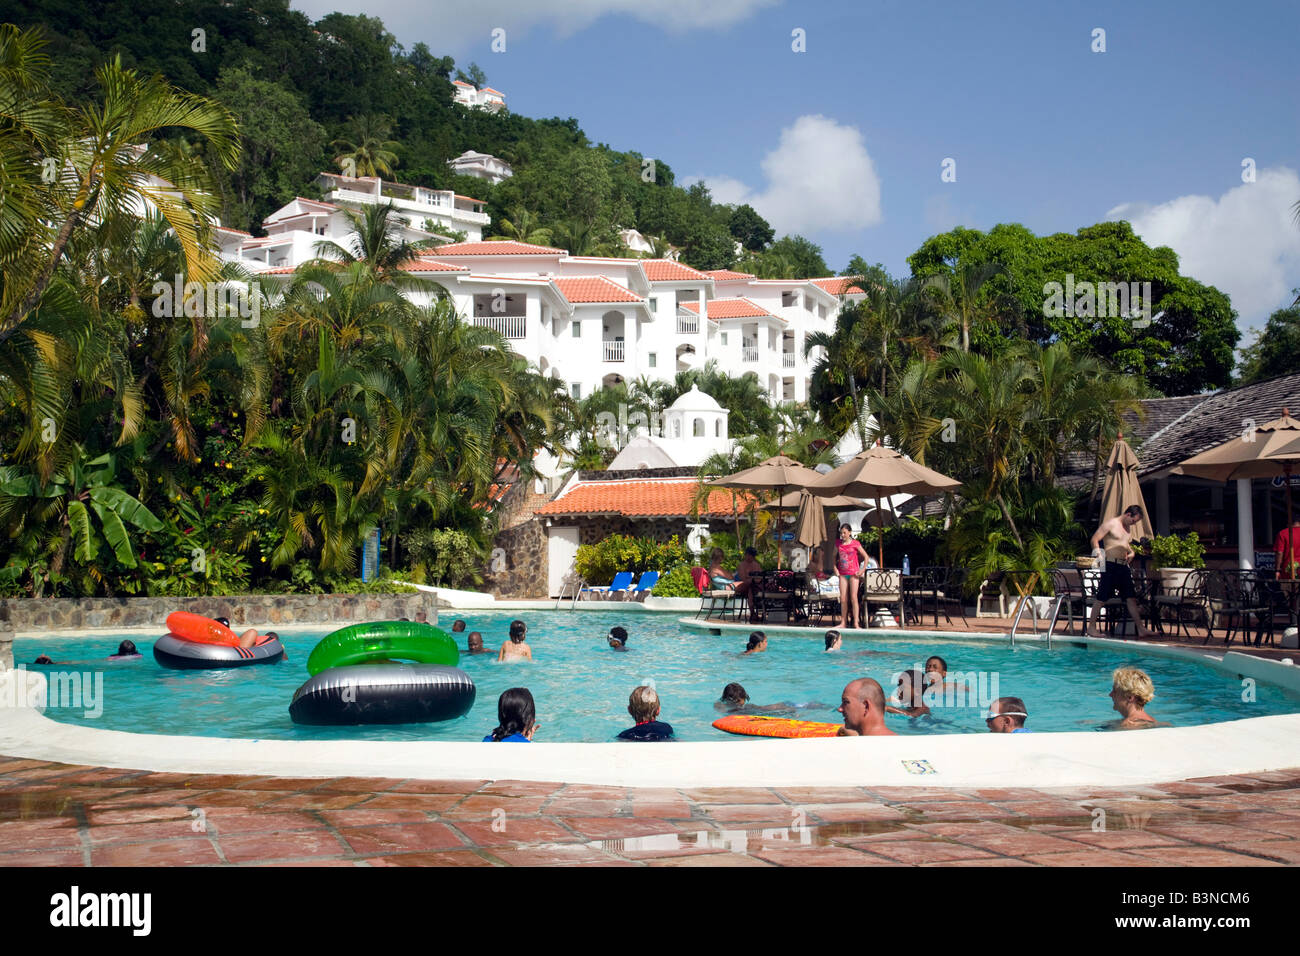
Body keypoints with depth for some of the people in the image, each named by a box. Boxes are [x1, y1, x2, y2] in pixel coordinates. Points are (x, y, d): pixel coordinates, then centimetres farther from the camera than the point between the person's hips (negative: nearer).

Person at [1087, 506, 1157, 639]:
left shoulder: (1128, 528, 19)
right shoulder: (1110, 523, -6)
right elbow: (1094, 539, -10)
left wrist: (1131, 552, 12)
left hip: (1123, 566, 8)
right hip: (1110, 565, -8)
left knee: (1131, 597, 4)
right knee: (1102, 597, -5)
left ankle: (1141, 629, 4)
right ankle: (1091, 627, 3)